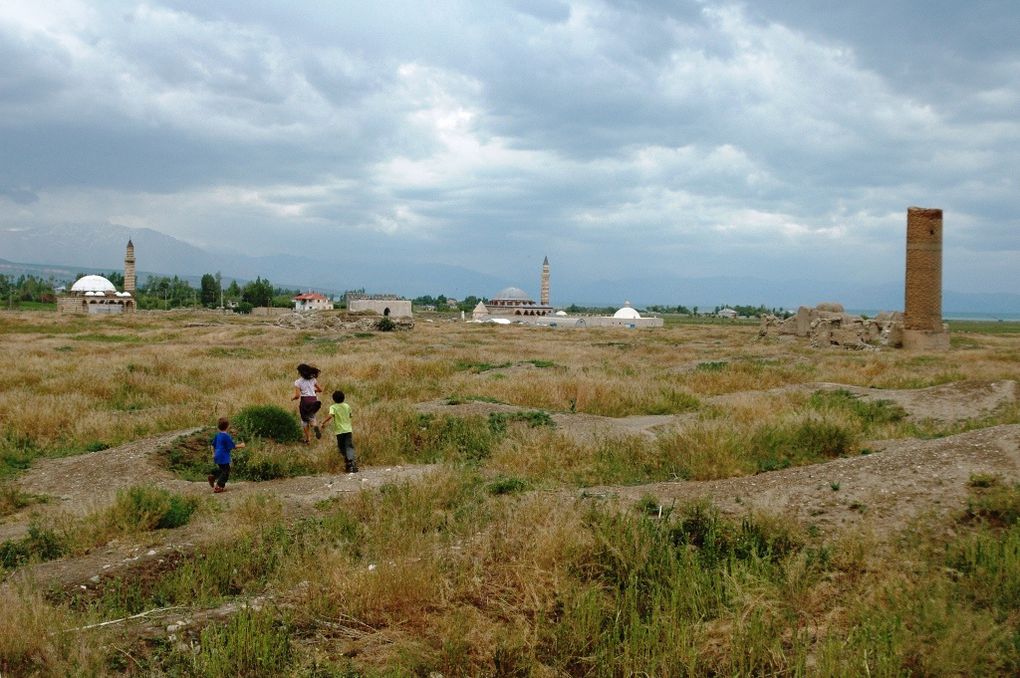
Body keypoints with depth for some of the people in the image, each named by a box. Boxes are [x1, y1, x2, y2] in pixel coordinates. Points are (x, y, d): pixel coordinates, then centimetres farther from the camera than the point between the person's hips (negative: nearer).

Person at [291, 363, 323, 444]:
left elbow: (297, 395, -11)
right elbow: (320, 389, 9)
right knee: (311, 416, 20)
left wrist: (293, 398, 10)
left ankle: (307, 439, 16)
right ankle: (315, 425, -16)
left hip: (304, 400, -3)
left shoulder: (298, 382, -6)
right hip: (314, 400, 3)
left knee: (304, 420, 14)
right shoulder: (313, 379, 5)